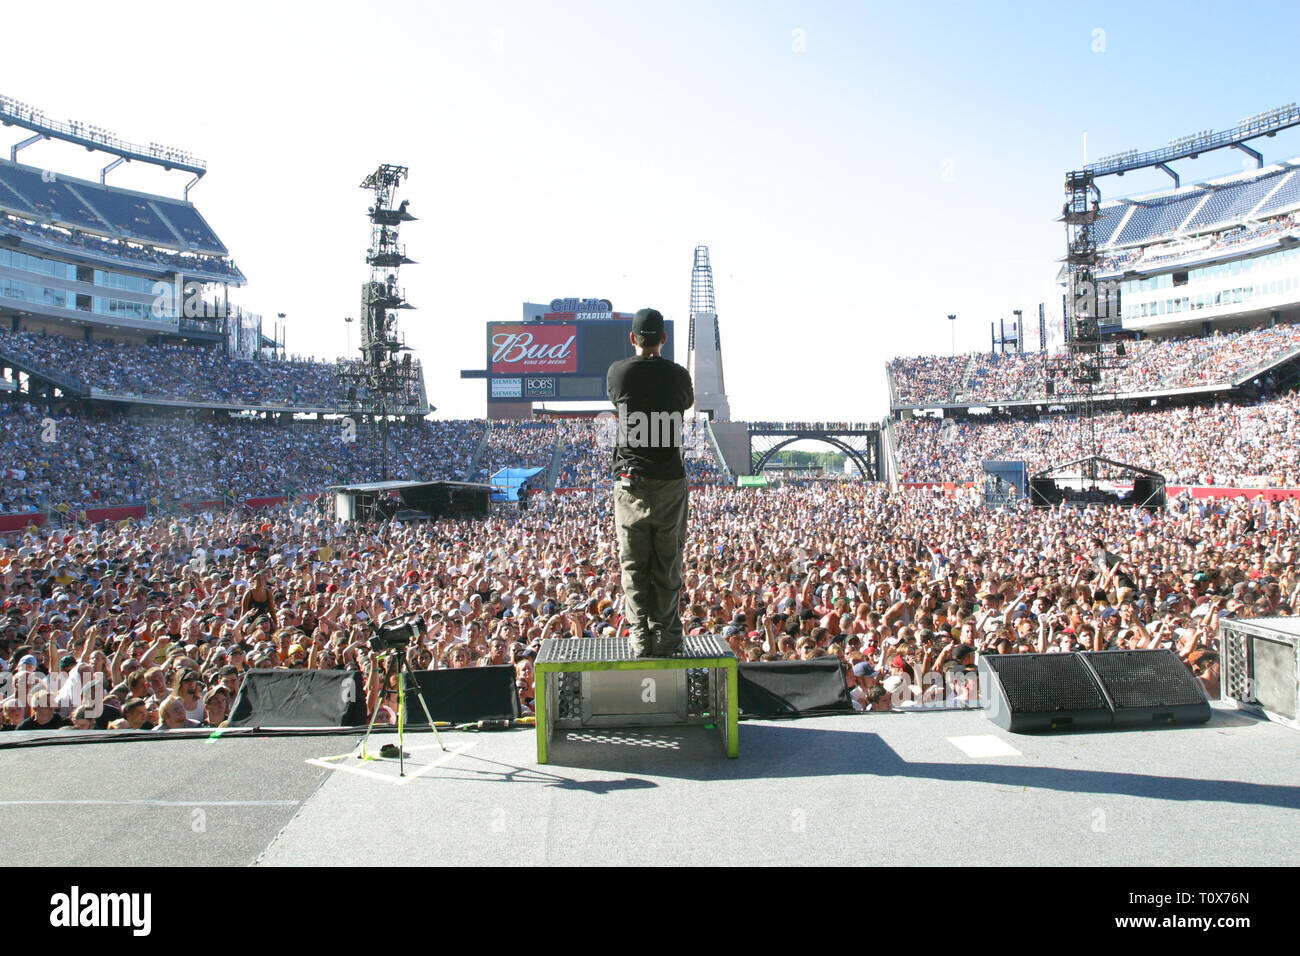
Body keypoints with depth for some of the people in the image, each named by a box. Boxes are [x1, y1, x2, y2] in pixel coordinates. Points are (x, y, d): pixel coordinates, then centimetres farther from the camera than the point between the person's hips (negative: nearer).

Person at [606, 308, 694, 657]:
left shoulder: (618, 372, -2)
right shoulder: (677, 374, -2)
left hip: (630, 482, 0)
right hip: (669, 482, 0)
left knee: (633, 564, 6)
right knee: (667, 563, 8)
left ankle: (640, 636, 7)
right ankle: (665, 635, 12)